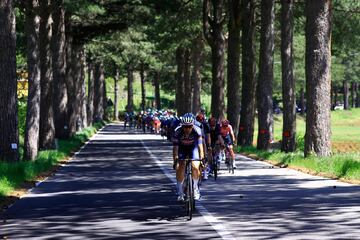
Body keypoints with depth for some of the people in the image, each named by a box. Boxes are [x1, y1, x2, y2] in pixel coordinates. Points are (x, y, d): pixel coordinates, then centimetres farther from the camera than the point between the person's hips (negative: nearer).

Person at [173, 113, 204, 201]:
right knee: (180, 168, -13)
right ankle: (180, 192, -3)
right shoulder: (178, 132, -31)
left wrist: (202, 158, -42)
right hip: (182, 148, 0)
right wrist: (175, 161, -39)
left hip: (193, 148, 0)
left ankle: (195, 189, 1)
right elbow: (175, 147, -31)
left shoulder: (197, 130, -31)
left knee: (195, 167, -17)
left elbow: (200, 145, -33)